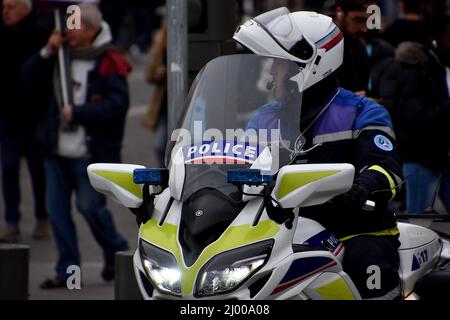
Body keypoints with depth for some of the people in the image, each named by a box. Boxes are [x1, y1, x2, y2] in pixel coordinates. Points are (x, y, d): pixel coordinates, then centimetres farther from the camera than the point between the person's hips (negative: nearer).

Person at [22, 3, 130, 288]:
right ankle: (67, 270, 13)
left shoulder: (109, 64, -10)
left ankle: (117, 253, 25)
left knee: (91, 206, -1)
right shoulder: (62, 57, 8)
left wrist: (77, 112, -19)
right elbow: (29, 78, 7)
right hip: (58, 151, 6)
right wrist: (47, 53, -7)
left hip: (91, 155, -6)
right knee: (57, 209, 4)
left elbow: (117, 105, -17)